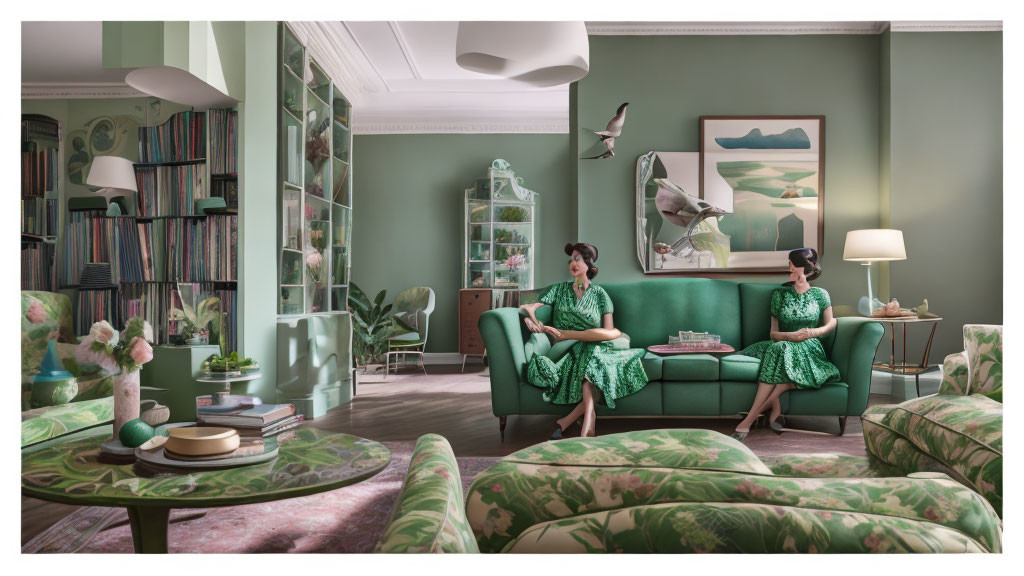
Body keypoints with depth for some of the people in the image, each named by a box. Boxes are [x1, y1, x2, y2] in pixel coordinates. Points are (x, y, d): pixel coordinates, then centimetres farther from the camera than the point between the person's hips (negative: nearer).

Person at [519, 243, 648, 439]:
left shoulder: (599, 294, 13)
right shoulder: (560, 289, 20)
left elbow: (609, 332, -1)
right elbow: (528, 307, 11)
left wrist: (569, 334, -10)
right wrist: (531, 317, -17)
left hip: (594, 349, -2)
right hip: (566, 354, 2)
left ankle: (568, 420, -38)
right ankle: (589, 416, -38)